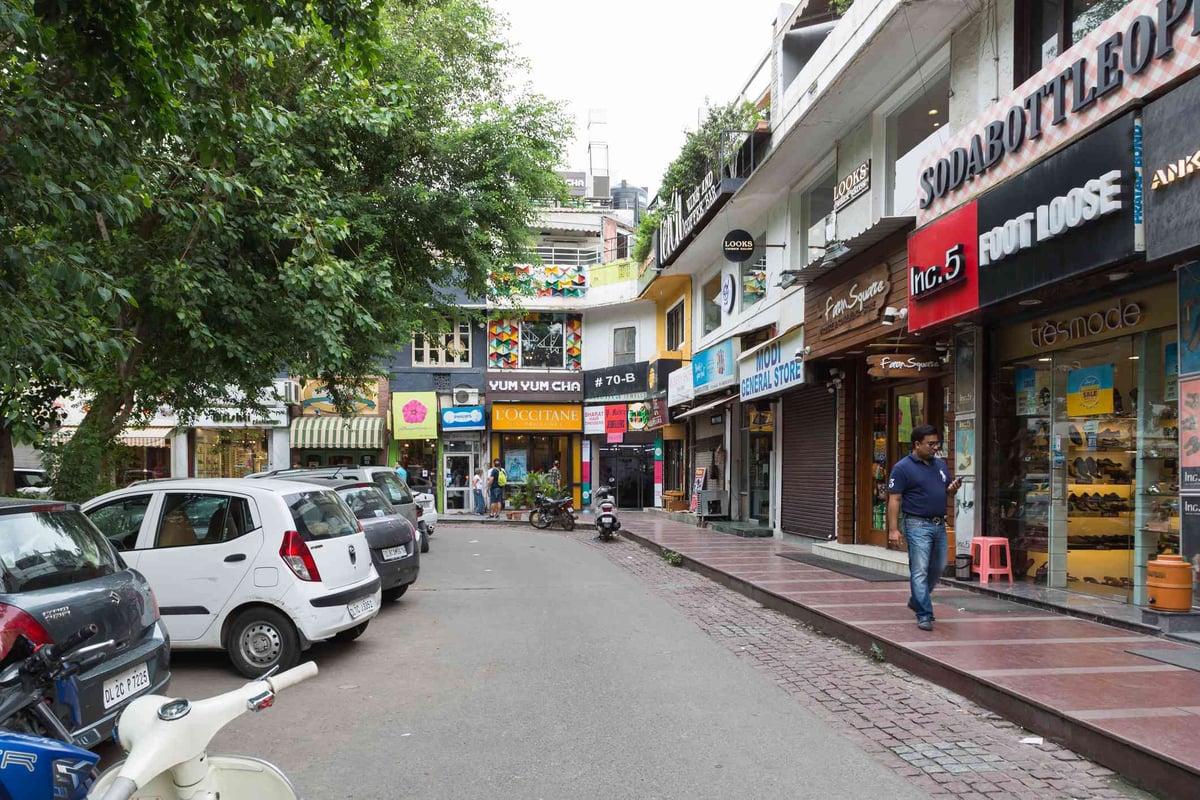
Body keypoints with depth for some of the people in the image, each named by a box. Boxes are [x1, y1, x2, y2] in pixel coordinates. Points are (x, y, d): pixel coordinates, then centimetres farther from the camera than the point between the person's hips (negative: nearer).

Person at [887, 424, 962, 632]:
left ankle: (916, 601, 35)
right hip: (918, 525, -7)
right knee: (920, 571, -5)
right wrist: (893, 529, -16)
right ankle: (924, 615, -1)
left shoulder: (941, 464, 12)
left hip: (939, 524, 7)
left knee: (938, 568, 16)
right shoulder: (903, 467, -8)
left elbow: (947, 491, 22)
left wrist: (953, 488, -3)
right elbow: (894, 499, -10)